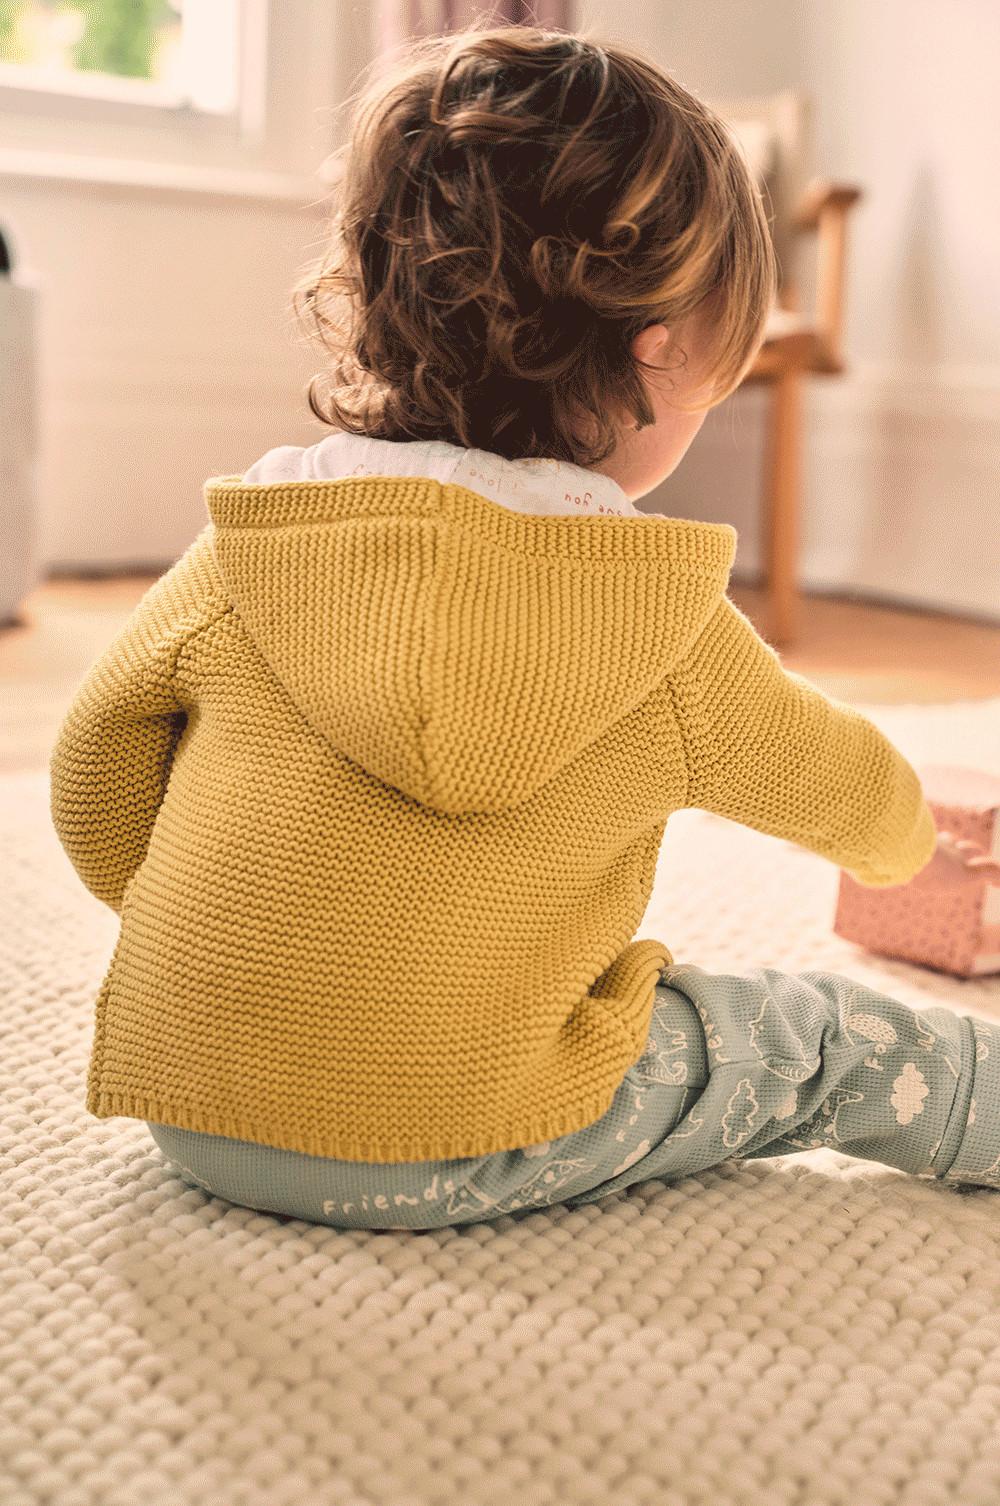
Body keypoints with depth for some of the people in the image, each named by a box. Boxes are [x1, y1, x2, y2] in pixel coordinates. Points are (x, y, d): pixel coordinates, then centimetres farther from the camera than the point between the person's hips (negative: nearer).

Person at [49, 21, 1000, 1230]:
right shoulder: (667, 631, -11)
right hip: (455, 1160, -4)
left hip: (194, 1116, 4)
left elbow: (95, 774, 5)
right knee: (825, 1042, 13)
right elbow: (828, 776, 8)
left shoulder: (246, 549, -6)